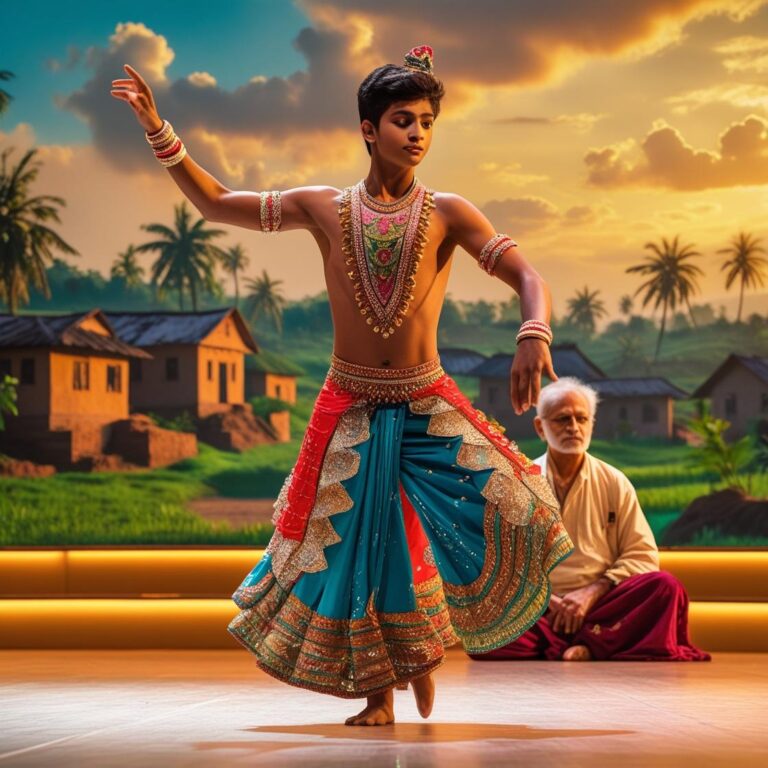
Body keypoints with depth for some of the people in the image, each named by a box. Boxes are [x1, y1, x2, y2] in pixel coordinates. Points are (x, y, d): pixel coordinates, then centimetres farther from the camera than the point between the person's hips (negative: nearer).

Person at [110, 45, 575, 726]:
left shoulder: (448, 214, 0)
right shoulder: (325, 208, 4)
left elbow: (527, 276, -8)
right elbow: (215, 204, 11)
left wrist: (534, 337, -29)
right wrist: (159, 133, 1)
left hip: (429, 408, -1)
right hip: (352, 410, 1)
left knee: (512, 506, -16)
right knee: (354, 543, 1)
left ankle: (424, 646, 9)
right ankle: (378, 695, 20)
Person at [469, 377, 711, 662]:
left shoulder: (614, 483, 11)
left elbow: (642, 555, 6)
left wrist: (593, 591, -8)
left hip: (599, 606, 1)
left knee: (666, 587, -28)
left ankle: (589, 647, -30)